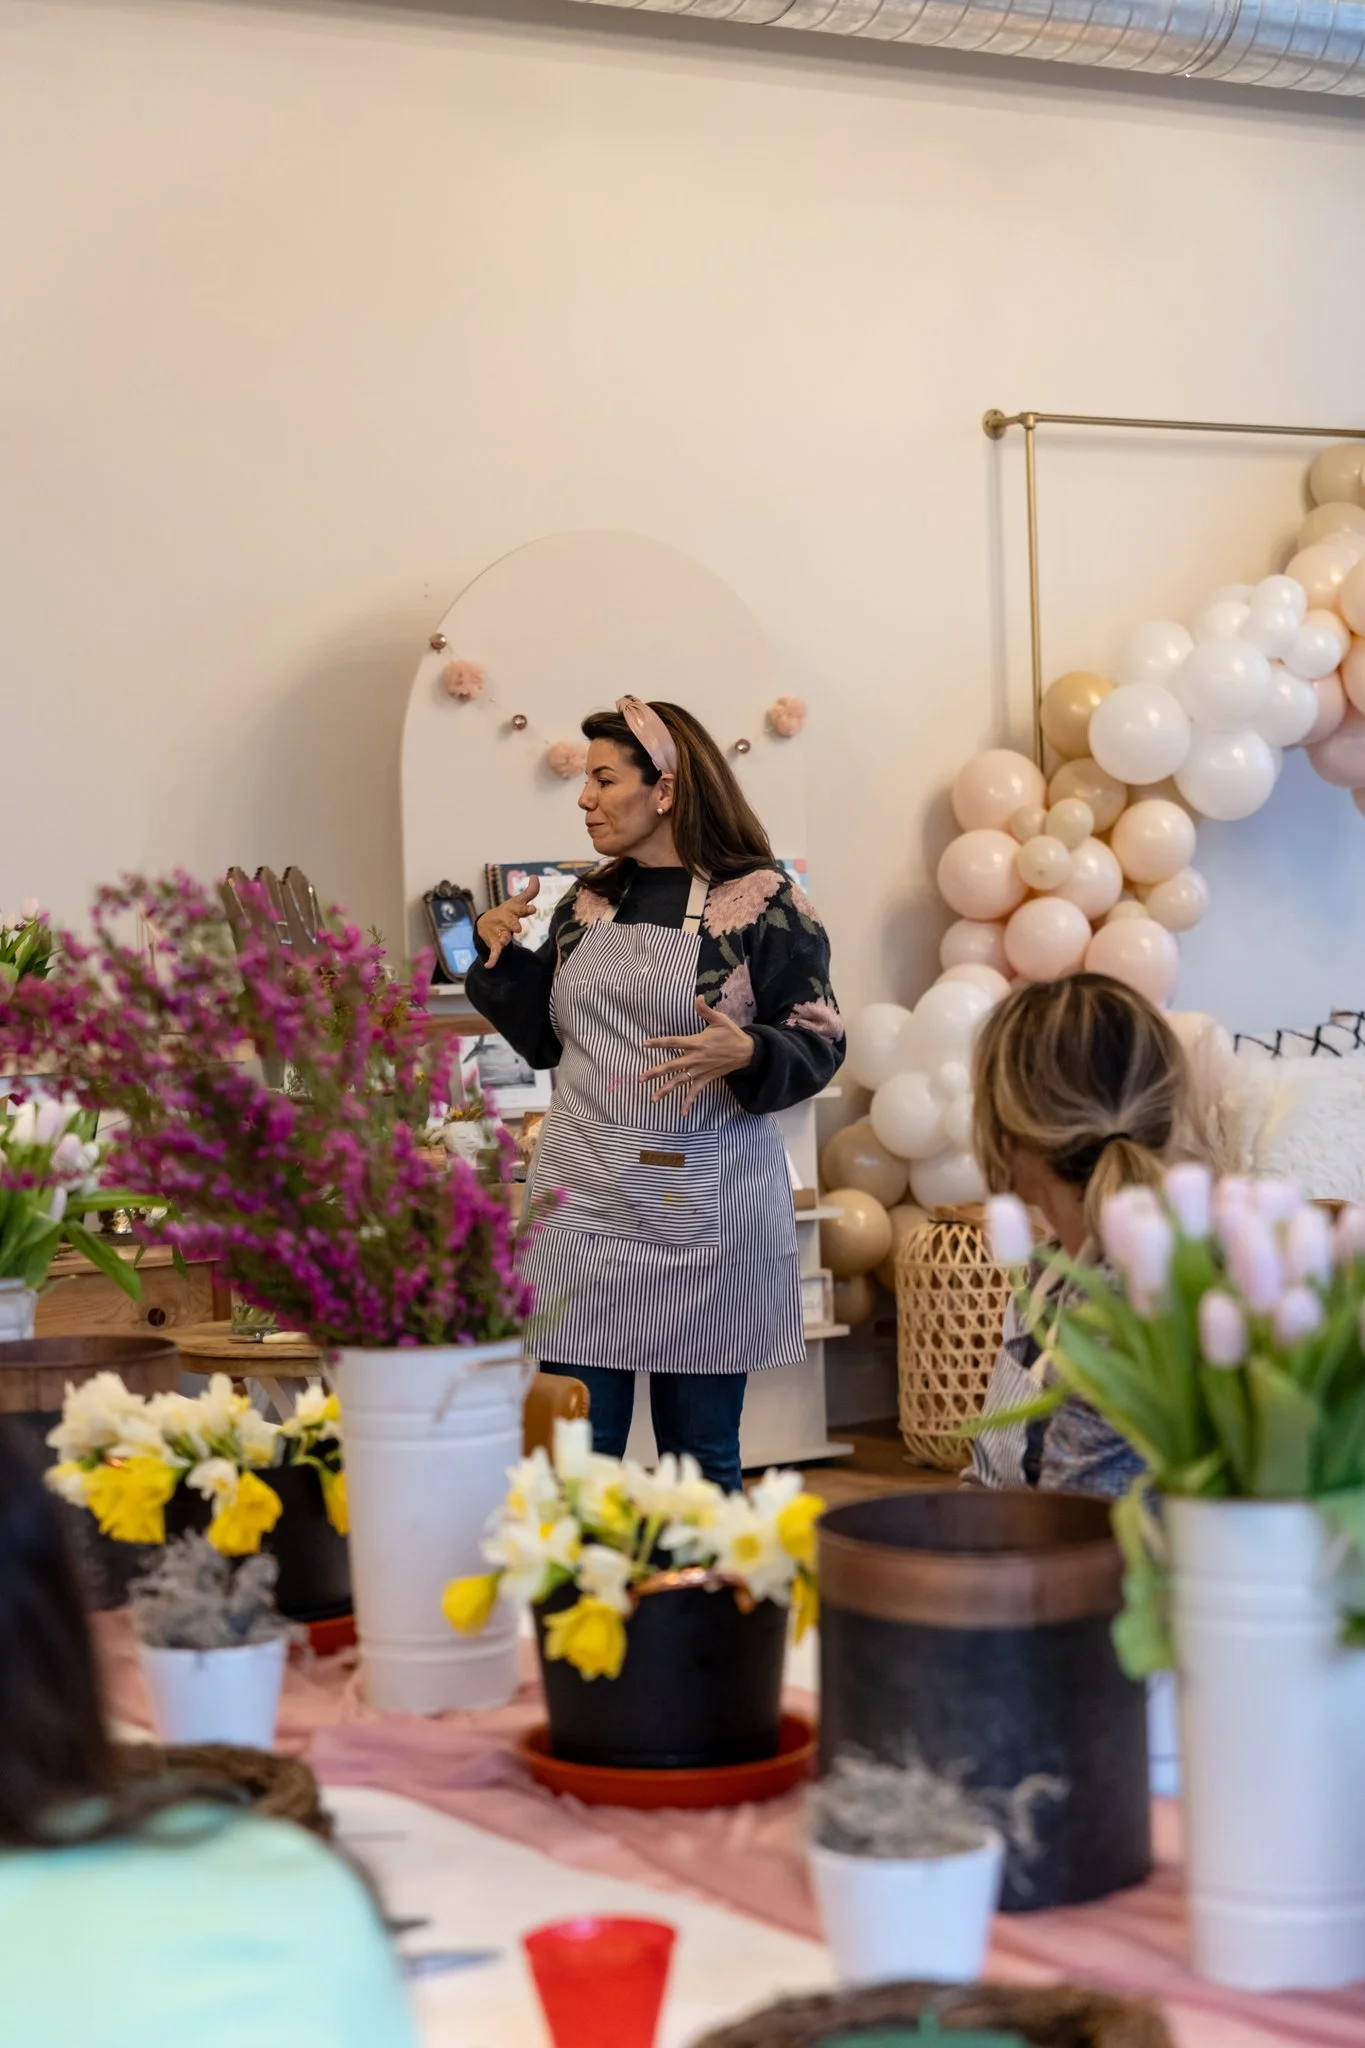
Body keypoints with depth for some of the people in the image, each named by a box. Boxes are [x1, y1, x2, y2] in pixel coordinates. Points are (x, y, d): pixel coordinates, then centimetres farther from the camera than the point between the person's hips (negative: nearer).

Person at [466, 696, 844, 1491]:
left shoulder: (764, 902, -6)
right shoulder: (587, 905, 11)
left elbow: (820, 1044, -6)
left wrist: (744, 1054, -24)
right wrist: (502, 959, 3)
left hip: (708, 1216, -4)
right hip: (583, 1205, 4)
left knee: (701, 1455, 7)